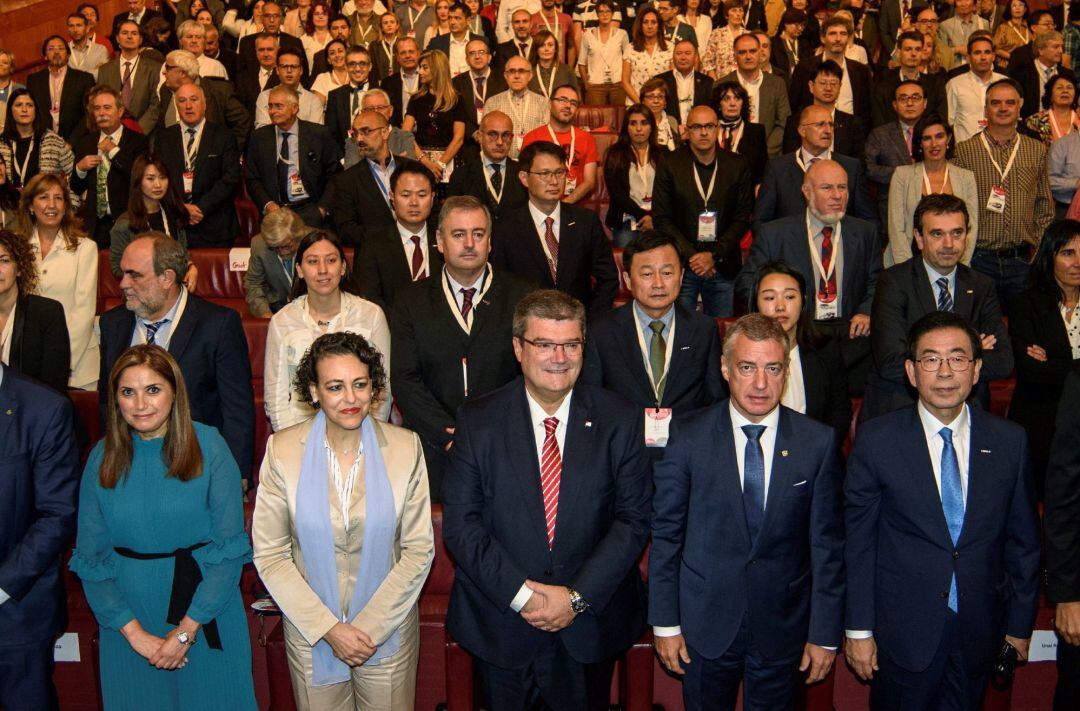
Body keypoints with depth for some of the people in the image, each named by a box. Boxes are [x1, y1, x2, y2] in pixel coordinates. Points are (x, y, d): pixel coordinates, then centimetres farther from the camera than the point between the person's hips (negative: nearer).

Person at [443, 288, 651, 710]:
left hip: (591, 623, 1)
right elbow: (460, 522, -8)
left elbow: (634, 517, -6)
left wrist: (578, 596, -14)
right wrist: (519, 593, -17)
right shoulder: (477, 421, -5)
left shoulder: (620, 421, -4)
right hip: (501, 624, 0)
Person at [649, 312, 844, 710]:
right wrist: (665, 623, -4)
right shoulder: (687, 436, -8)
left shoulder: (818, 443, -6)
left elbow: (827, 543, -3)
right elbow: (665, 533, -4)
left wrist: (826, 632, -2)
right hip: (705, 623, 0)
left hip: (784, 630, 1)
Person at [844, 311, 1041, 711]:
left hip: (980, 631, 2)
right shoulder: (877, 440, -8)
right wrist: (858, 629, -6)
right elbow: (857, 540, -6)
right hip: (902, 630, -2)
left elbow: (1023, 540, 6)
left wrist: (1020, 624, 7)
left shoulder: (1009, 442, -1)